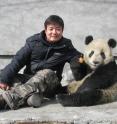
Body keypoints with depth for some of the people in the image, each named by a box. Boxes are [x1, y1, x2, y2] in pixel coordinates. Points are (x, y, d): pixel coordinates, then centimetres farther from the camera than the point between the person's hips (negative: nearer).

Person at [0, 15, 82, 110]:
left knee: (47, 73, -33)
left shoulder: (66, 47, 6)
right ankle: (29, 94, -51)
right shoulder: (33, 42, 2)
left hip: (49, 83, -1)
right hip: (28, 78, 2)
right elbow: (18, 60, -5)